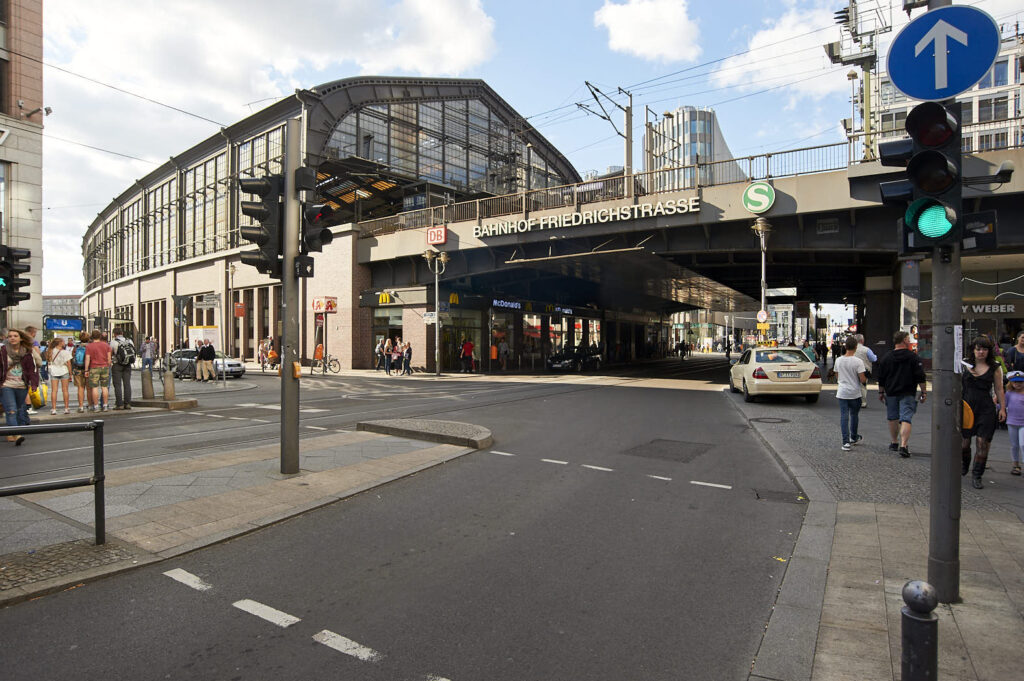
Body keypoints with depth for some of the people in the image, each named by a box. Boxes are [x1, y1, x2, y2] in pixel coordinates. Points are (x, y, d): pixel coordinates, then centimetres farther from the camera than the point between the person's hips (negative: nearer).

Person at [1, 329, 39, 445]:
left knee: (20, 411, 11)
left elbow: (33, 369, 6)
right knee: (11, 410, -14)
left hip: (22, 386, 3)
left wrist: (34, 384, -3)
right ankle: (16, 435, -21)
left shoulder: (27, 353, 4)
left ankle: (11, 435, 26)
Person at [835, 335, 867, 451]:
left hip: (842, 392, 2)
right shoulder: (858, 361, -13)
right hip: (855, 393, -2)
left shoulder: (838, 360, 0)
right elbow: (862, 379, -13)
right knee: (854, 415, 17)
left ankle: (846, 441, -6)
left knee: (844, 416, 1)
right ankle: (854, 437, 33)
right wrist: (866, 380, 8)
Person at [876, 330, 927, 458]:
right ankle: (903, 445, -17)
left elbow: (881, 377, 7)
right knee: (906, 419, -6)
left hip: (891, 393, 3)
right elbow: (920, 376, -7)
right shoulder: (913, 356, -5)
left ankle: (894, 442, 25)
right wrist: (924, 392, 1)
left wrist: (881, 392, 15)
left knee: (893, 418, 15)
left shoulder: (887, 357, 3)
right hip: (908, 394, -3)